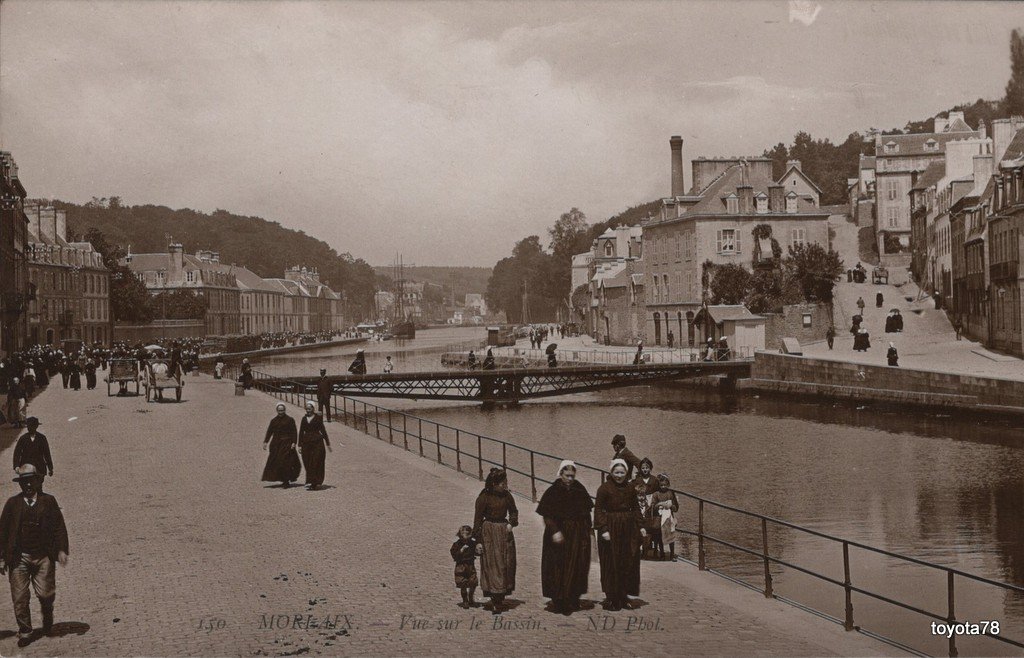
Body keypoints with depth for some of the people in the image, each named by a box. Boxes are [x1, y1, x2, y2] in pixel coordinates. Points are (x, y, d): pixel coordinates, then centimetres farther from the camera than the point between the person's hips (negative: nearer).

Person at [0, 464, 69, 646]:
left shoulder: (48, 501, 4)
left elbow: (59, 527, 4)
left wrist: (61, 550, -6)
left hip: (43, 557, -1)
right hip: (19, 558, 1)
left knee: (45, 594, -2)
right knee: (20, 598, 0)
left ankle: (47, 616, 32)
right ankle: (25, 632, 16)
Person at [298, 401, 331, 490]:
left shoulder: (318, 418, 1)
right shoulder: (304, 419, 11)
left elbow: (323, 430, 3)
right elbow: (301, 432, 13)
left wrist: (327, 443, 4)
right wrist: (300, 445, 9)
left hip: (317, 442, -4)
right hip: (306, 442, 4)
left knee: (316, 463, -8)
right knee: (307, 464, 2)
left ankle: (315, 484, -9)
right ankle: (309, 482, 10)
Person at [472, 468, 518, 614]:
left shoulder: (507, 496, 2)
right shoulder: (483, 498, -12)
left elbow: (513, 511, 16)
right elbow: (478, 519, -7)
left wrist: (511, 523, -4)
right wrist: (478, 540, -9)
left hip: (504, 531, 5)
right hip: (489, 534, -5)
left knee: (507, 565, 7)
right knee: (492, 566, -7)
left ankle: (501, 597, 19)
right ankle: (494, 601, -5)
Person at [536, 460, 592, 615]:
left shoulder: (580, 491, 3)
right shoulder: (553, 491, -7)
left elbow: (586, 514, 7)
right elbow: (547, 515, -10)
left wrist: (586, 536, 3)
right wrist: (555, 531, -23)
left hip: (577, 535, 3)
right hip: (559, 535, -3)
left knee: (575, 568, 6)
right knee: (558, 568, -1)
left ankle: (572, 601, 15)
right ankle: (558, 601, 5)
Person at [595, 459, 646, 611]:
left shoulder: (630, 488, 7)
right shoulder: (604, 488, -9)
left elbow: (635, 508, 13)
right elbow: (598, 510, -11)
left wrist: (641, 526, 6)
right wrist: (603, 530, -18)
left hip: (628, 529, 5)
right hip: (611, 528, -5)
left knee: (628, 563, 7)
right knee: (611, 564, 0)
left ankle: (623, 597, 18)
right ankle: (611, 599, 8)